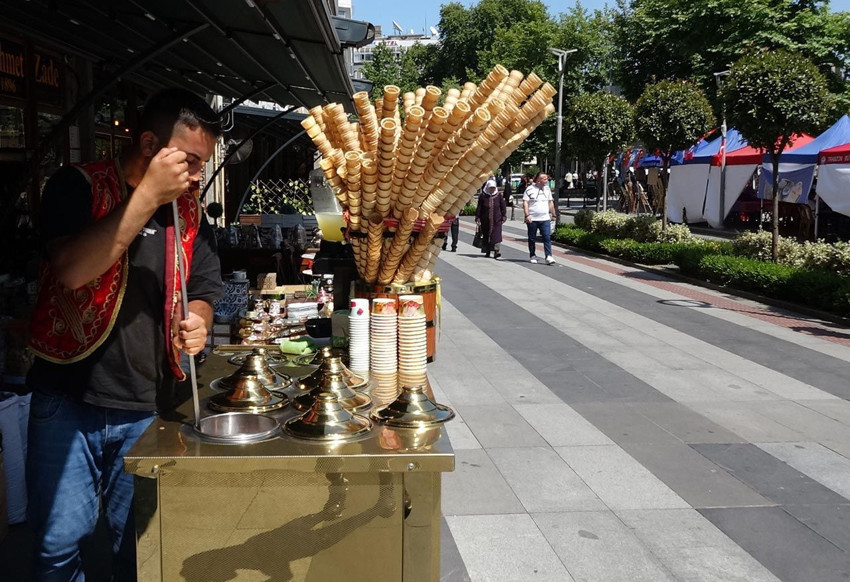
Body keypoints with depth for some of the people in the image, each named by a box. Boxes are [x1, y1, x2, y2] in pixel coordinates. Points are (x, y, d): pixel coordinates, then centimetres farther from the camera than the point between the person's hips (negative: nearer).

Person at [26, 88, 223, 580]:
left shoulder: (190, 212, 7)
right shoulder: (79, 187, -6)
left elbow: (203, 291, 14)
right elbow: (72, 270, -23)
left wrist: (196, 322, -10)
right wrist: (149, 194, -24)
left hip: (147, 409, 4)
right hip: (68, 401, -3)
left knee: (138, 541, 12)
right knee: (61, 540, 1)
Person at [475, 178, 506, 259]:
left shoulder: (499, 196, 1)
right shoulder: (482, 196, -2)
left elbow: (503, 207, 8)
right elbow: (479, 208, 0)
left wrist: (503, 217, 6)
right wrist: (478, 218, -3)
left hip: (497, 221, -1)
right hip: (485, 221, 1)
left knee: (496, 236, -12)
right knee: (486, 236, 10)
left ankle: (496, 252, -16)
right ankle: (487, 251, 24)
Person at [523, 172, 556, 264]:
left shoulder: (547, 189, 12)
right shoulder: (530, 189, -4)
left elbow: (551, 203, 19)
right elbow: (525, 203, -7)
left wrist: (553, 215, 18)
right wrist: (527, 215, -16)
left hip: (545, 219, 3)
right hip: (532, 219, -3)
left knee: (547, 237, -8)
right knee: (532, 239, 7)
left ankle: (548, 256, -10)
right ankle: (532, 256, 19)